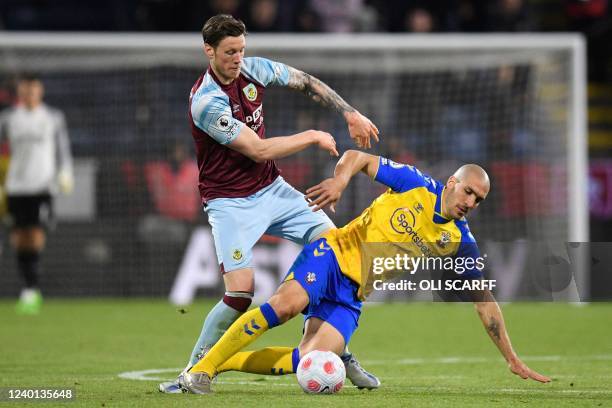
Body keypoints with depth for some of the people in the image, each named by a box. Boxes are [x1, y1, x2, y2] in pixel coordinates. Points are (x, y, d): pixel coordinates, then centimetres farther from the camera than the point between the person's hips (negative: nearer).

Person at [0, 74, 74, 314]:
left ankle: (30, 292, -16)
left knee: (36, 237, -15)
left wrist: (65, 174, -5)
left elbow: (63, 150, 10)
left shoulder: (54, 118, 6)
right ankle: (31, 291, 13)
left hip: (42, 186, -2)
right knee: (20, 239, 1)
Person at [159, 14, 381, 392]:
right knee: (240, 294, -21)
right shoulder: (206, 102, -24)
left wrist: (350, 113, 8)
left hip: (273, 190, 7)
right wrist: (312, 137, -13)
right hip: (231, 202, -7)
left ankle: (342, 356, 7)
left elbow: (307, 82, 14)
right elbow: (259, 150, -23)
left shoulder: (254, 69, -4)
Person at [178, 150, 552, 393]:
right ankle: (202, 367, -25)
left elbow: (485, 300, 8)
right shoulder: (416, 185, -5)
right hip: (335, 255, -3)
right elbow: (357, 157, 2)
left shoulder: (460, 242, 3)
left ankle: (224, 363, -4)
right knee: (288, 302, -35)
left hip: (353, 297, 3)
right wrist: (341, 180, -21)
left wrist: (513, 359, 5)